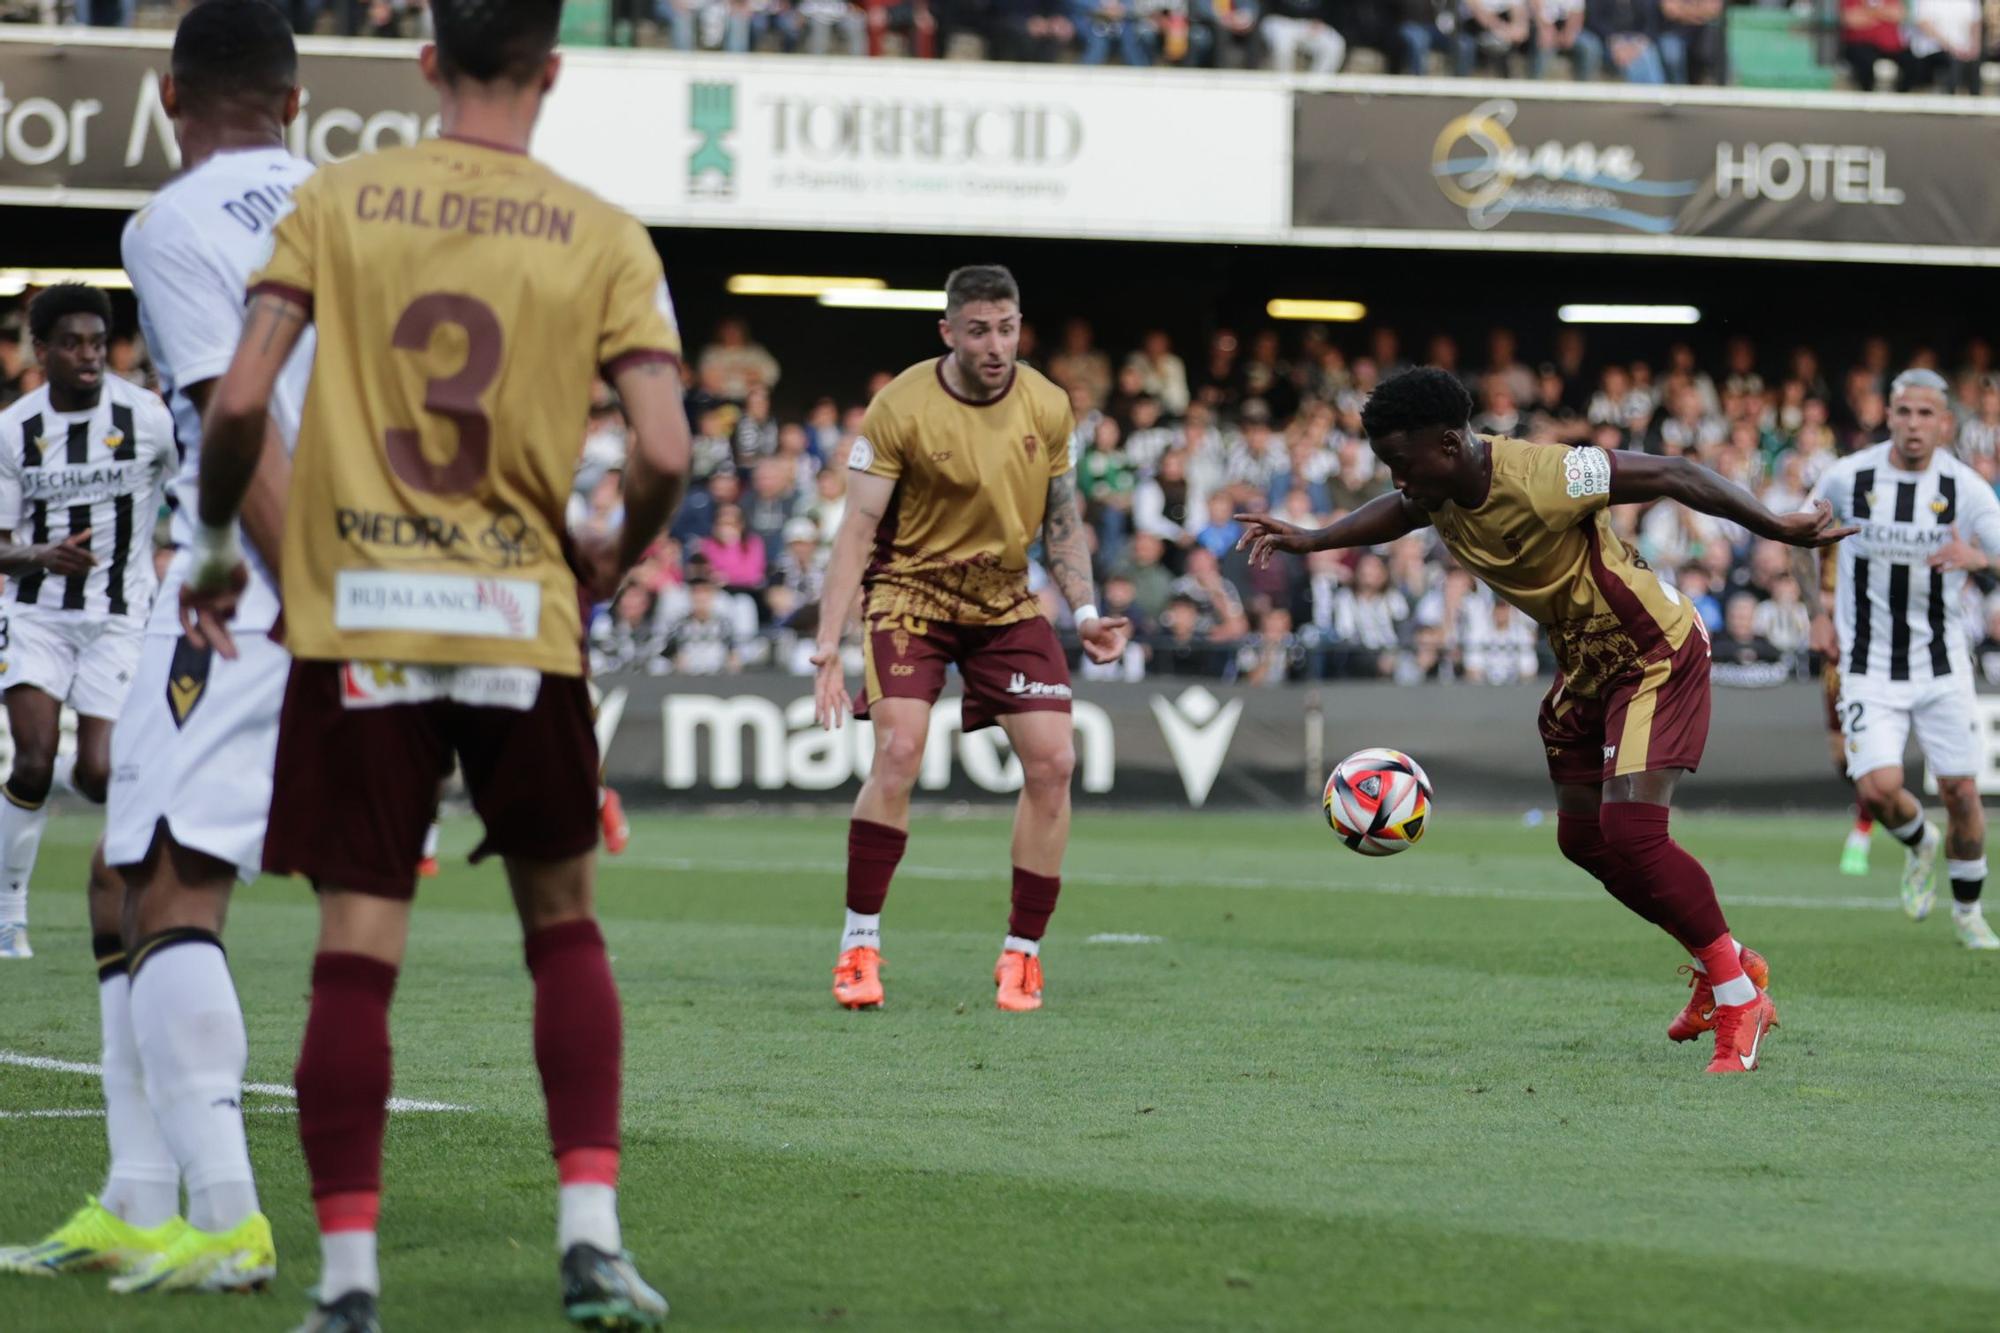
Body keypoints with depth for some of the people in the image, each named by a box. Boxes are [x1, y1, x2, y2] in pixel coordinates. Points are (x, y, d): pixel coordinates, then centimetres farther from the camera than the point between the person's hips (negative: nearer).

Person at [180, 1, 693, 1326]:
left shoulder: (334, 201, 0)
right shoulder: (604, 238, 0)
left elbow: (239, 400, -5)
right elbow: (663, 455, -8)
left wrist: (219, 547, 12)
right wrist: (619, 558, 13)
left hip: (356, 620, 0)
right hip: (522, 621, 0)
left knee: (358, 952, 1)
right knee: (565, 925, 16)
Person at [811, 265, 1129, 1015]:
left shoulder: (1047, 407, -3)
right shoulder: (902, 407, -16)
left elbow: (1061, 520, 11)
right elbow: (856, 532, -16)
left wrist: (1084, 612, -2)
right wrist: (828, 651, -23)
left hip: (1005, 598, 4)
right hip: (910, 586, -4)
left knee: (1052, 761, -7)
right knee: (899, 751, -22)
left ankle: (1022, 954, 6)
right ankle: (859, 944, -8)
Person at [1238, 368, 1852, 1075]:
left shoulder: (1540, 479, -31)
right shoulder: (1439, 494, -7)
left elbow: (1672, 474, -27)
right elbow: (1398, 511, 19)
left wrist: (1777, 528, -29)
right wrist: (1309, 539, 11)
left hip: (1655, 654, -9)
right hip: (1584, 665, 9)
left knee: (1629, 829, -21)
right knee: (1582, 838, 12)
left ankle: (1737, 995, -6)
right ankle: (1724, 963, 29)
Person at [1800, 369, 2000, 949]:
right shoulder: (1848, 477, -7)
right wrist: (1819, 614, 9)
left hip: (1942, 663, 1)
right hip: (1868, 667, 0)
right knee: (1879, 789, -17)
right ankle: (1919, 844, 20)